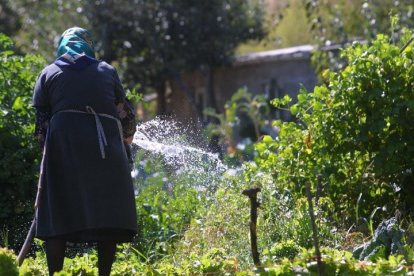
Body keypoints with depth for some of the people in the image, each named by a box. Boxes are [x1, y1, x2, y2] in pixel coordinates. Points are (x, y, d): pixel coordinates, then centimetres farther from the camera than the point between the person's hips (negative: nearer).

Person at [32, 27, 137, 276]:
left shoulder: (49, 73, 16)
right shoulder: (107, 71, 18)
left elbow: (41, 119, 10)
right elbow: (126, 114, 21)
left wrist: (46, 147, 22)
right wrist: (127, 137, 39)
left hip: (63, 145, 0)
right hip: (106, 148, 0)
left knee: (58, 216, 0)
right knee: (108, 215, 3)